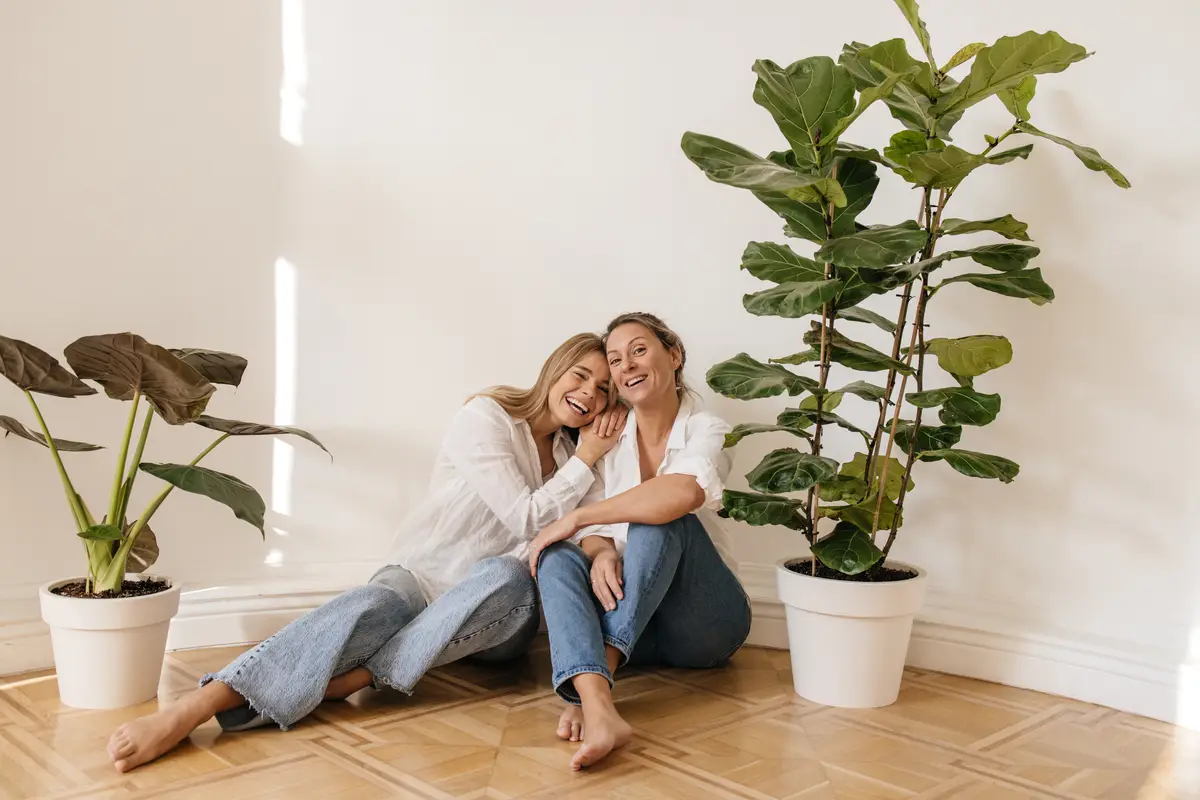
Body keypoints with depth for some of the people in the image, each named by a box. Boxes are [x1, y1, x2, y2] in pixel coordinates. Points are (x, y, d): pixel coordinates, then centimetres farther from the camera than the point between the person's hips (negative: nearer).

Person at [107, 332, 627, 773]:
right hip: (423, 579, -3)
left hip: (492, 615, 3)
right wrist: (585, 461, -10)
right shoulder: (487, 417, -6)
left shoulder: (567, 451, 12)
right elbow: (525, 519, -13)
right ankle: (185, 713, -50)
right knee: (367, 608, -38)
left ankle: (357, 677, -39)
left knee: (508, 576, -35)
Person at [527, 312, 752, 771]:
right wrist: (601, 553, -28)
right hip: (628, 620, 3)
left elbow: (685, 492, -30)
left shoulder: (706, 431, -6)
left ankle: (595, 679, -36)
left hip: (706, 624, -3)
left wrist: (576, 518, -26)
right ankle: (598, 708, -49)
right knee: (558, 557, -25)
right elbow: (595, 527, -3)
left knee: (661, 519, -28)